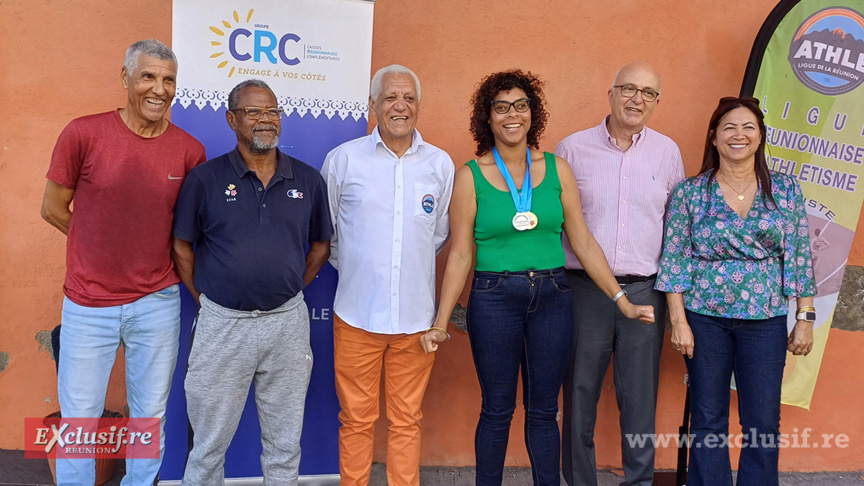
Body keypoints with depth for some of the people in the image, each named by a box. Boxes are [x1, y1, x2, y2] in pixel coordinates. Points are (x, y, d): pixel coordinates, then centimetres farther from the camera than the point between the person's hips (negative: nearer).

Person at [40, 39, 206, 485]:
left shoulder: (190, 151, -3)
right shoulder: (83, 134, -8)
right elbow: (53, 208, 1)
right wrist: (107, 248, 3)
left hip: (157, 305, 2)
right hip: (88, 304, -1)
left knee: (151, 417, 14)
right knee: (79, 417, 11)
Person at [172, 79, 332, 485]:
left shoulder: (308, 180, 3)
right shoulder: (205, 179, -3)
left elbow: (321, 243, 13)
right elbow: (181, 245, 2)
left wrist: (292, 289, 6)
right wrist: (205, 298, -1)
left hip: (287, 322, 2)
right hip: (223, 324, -2)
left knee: (284, 443, 15)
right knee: (209, 443, 12)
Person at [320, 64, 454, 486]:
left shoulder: (440, 164, 6)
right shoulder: (343, 159, 1)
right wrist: (353, 268, 11)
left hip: (415, 315, 1)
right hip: (357, 313, -1)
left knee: (406, 420, 10)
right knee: (356, 420, 7)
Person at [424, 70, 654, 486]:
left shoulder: (556, 168, 5)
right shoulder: (471, 175, -1)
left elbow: (582, 241, 6)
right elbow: (460, 254, -1)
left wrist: (622, 300, 4)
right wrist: (441, 322, -5)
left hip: (552, 298, 2)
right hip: (494, 299, -2)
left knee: (543, 410, 10)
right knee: (497, 409, 8)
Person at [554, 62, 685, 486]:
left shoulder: (667, 152, 9)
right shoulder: (572, 149, 2)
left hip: (645, 291, 1)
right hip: (585, 289, -1)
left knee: (641, 398, 8)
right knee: (579, 393, 6)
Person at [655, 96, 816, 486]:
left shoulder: (786, 190, 4)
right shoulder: (690, 192, -1)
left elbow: (800, 257, 5)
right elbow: (674, 259, -2)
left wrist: (805, 318, 2)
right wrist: (678, 321, -7)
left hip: (765, 321, 1)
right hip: (704, 318, -1)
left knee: (763, 423, 6)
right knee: (708, 420, 8)